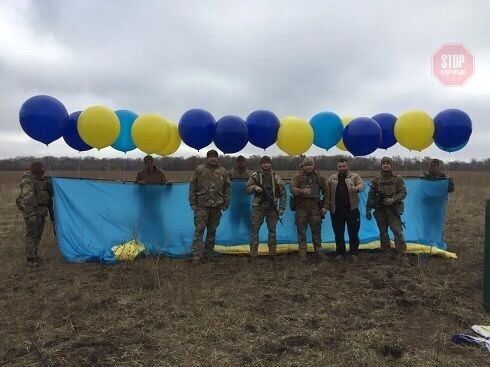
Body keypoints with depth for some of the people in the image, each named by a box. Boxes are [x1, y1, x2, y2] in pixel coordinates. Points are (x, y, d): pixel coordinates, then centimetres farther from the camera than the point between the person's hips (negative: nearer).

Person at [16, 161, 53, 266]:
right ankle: (30, 259, 4)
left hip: (42, 211, 9)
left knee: (38, 234, 16)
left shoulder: (42, 179, 10)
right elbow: (27, 199, -22)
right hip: (33, 211, -9)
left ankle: (34, 255, 28)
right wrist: (30, 214, -25)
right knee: (31, 234, -3)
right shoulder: (28, 181, -17)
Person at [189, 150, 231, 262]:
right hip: (201, 206, -3)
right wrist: (192, 202, -3)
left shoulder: (223, 172, 9)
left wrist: (226, 204, 4)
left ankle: (207, 255, 20)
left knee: (212, 232, 9)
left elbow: (227, 188, 12)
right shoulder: (199, 169, 3)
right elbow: (192, 186, 3)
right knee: (199, 231, -6)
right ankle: (196, 257, -4)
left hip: (216, 207, 3)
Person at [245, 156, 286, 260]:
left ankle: (273, 253, 16)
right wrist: (254, 187, -22)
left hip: (272, 208, 2)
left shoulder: (276, 177, 6)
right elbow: (247, 189, -1)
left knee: (272, 230, 7)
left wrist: (282, 208, 1)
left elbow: (283, 193, 8)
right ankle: (253, 254, 5)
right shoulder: (255, 176, 2)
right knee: (254, 230, -1)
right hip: (258, 207, -1)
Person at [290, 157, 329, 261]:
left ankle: (318, 251, 20)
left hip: (315, 208, 2)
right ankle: (302, 252, 12)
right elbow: (292, 188, -12)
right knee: (301, 231, 4)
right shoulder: (297, 177, 2)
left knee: (316, 230, 7)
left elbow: (326, 192, 12)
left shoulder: (319, 177, 9)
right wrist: (302, 191, -29)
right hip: (301, 208, -1)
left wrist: (325, 206, 6)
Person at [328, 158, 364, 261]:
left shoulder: (354, 176, 3)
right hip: (336, 211, 2)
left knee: (353, 233, 3)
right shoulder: (332, 178, 10)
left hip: (351, 210, -2)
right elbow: (328, 192, 10)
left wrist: (357, 188, -35)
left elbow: (362, 185, -13)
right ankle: (340, 253, 22)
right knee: (338, 234, 9)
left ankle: (354, 253, 16)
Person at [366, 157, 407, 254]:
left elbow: (403, 193, -2)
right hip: (380, 210, 2)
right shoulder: (376, 180, 5)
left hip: (393, 210, -2)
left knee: (398, 231, -7)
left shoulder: (398, 179, 1)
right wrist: (368, 210, 1)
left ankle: (402, 253, 0)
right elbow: (371, 195, 6)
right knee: (383, 233, 9)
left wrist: (393, 200, -17)